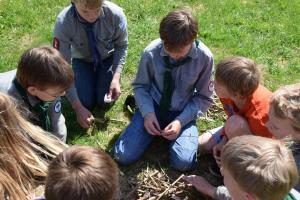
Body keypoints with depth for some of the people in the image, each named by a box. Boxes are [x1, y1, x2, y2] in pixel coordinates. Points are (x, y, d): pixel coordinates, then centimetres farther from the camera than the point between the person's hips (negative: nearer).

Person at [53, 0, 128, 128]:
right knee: (86, 103, -10)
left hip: (108, 58, 0)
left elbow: (122, 46, -12)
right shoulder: (63, 22, -34)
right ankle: (91, 78, 22)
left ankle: (98, 76, 22)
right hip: (82, 60, 0)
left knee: (104, 101, -10)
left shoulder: (115, 14, -33)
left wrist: (116, 78, -24)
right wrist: (77, 107, -28)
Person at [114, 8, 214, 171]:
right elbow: (140, 86, -2)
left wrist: (181, 120, -19)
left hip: (183, 113, 0)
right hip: (153, 106, 1)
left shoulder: (204, 57, -18)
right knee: (123, 156, -13)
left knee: (183, 163, -22)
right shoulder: (151, 52, -18)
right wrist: (148, 112, -18)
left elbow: (204, 98, -6)